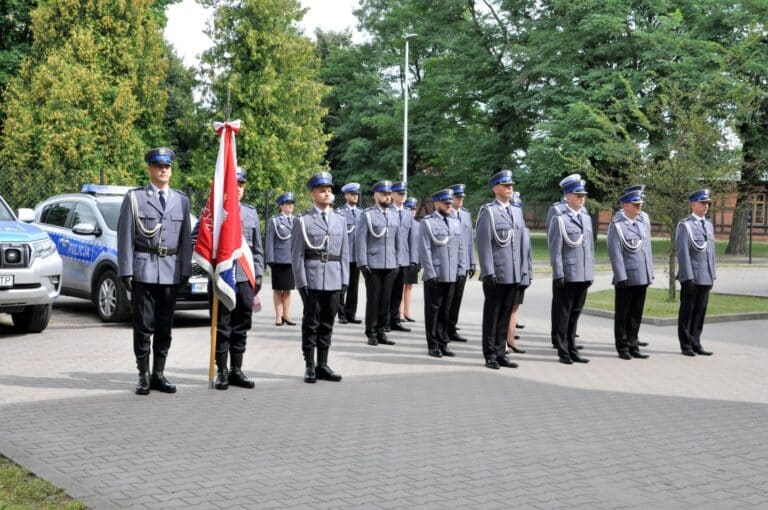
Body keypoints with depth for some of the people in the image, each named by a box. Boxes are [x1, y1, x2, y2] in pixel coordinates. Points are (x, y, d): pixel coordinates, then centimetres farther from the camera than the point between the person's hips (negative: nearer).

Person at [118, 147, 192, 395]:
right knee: (143, 326, -1)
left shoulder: (181, 200, 11)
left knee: (165, 326, 8)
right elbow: (125, 236, -1)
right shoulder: (134, 198, 2)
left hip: (171, 271, 3)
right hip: (143, 270, -3)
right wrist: (125, 271, -7)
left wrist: (186, 270, 4)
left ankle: (159, 374, 17)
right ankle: (143, 376, 7)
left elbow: (186, 238, 11)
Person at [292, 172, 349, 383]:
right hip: (312, 278, -3)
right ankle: (309, 367, 8)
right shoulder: (303, 221, 1)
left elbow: (344, 253, 12)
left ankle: (322, 365, 16)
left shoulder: (340, 220, 12)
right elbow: (297, 254, -2)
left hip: (334, 280, 4)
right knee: (311, 323, 1)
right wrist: (301, 282, -8)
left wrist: (345, 279, 5)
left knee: (327, 324, 8)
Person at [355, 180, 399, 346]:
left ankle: (380, 332, 14)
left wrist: (397, 262, 12)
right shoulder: (366, 215, -2)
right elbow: (360, 240, -6)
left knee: (385, 299, 6)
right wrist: (363, 263, -12)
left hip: (390, 265, 5)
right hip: (373, 264, -5)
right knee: (373, 299, 0)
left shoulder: (393, 217, 14)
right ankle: (371, 334, 8)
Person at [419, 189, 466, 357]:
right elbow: (424, 250, -8)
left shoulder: (456, 222, 12)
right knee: (433, 310, 3)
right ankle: (433, 345, 10)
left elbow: (461, 248, 14)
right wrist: (430, 274, -12)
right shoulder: (427, 222, -3)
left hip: (451, 276, 5)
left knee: (446, 311, 10)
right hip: (434, 276, -5)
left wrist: (461, 270, 6)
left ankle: (443, 343, 18)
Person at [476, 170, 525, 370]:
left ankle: (500, 353, 19)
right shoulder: (488, 211, -7)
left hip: (513, 275, 6)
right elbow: (484, 244, -11)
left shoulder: (514, 212, 14)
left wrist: (521, 270, 14)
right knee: (492, 316, 3)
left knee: (505, 315, 11)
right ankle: (490, 355, 11)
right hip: (496, 275, -6)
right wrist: (488, 272, -16)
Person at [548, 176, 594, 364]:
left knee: (575, 314, 13)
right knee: (563, 315, 3)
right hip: (566, 276, -6)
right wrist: (558, 274, -13)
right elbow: (555, 249, -10)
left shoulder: (586, 218, 13)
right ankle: (563, 352, 10)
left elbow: (590, 247, 17)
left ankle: (572, 350, 21)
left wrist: (591, 272, 13)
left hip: (584, 276, 6)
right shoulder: (560, 219, -7)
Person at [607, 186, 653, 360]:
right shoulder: (617, 225, -11)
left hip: (642, 277, 6)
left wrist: (650, 271, 16)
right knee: (622, 315, 5)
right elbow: (615, 254, -13)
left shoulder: (644, 219, 8)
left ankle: (633, 346, 21)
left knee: (636, 314, 13)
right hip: (626, 278, -6)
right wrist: (621, 277, -16)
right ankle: (622, 348, 13)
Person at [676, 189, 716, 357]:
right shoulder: (685, 225, -8)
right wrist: (688, 277, -17)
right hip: (691, 277, -6)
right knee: (687, 312, 2)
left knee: (700, 312, 9)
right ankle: (686, 346, 9)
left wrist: (713, 275, 13)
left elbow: (711, 252, 17)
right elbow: (683, 253, -13)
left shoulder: (709, 225, 15)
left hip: (706, 278, 6)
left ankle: (695, 344, 16)